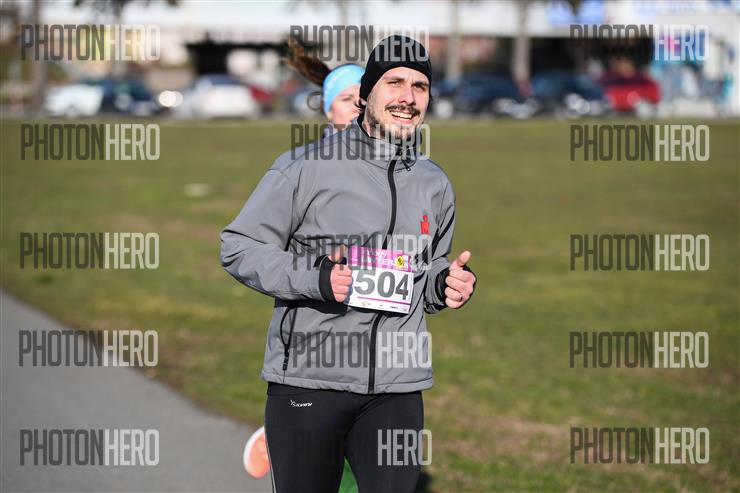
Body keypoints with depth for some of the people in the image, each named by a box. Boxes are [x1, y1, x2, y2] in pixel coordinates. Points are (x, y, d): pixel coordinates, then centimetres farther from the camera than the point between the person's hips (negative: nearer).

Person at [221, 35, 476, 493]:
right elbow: (238, 247, -3)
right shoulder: (307, 166, -4)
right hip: (307, 381, -4)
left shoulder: (436, 185, 15)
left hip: (398, 387, 4)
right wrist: (314, 278, -16)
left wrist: (447, 284, 4)